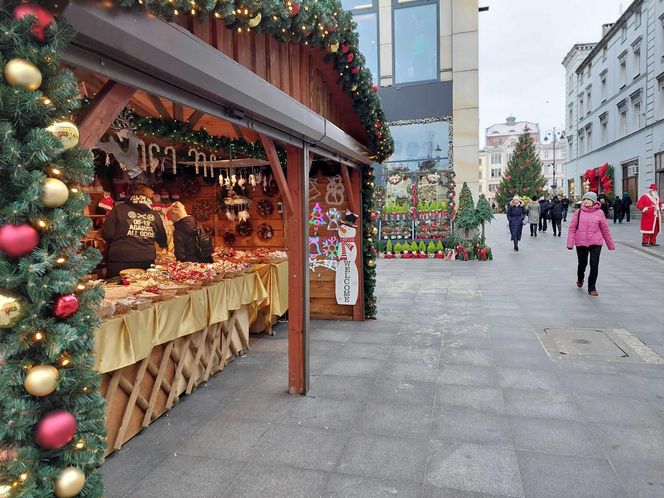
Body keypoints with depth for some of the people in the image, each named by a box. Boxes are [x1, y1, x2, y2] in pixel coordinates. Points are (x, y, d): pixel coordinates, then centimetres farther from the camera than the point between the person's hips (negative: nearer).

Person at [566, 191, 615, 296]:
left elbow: (605, 229, 4)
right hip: (581, 243, 1)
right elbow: (572, 228, -3)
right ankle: (580, 279, 44)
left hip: (596, 243, 0)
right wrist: (570, 243, -10)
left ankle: (592, 288, 9)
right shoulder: (578, 212, -1)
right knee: (582, 264, 14)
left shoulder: (599, 212, -1)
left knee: (594, 265, -5)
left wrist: (610, 244, 9)